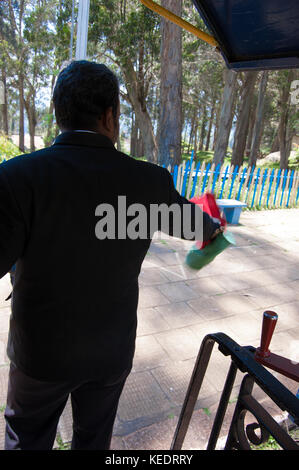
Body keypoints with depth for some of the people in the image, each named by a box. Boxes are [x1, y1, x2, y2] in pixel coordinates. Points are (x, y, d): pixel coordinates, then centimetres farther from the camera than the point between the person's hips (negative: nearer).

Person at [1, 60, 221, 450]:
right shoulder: (150, 181, -14)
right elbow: (189, 222, 6)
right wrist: (212, 228, 28)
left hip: (41, 351, -1)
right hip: (112, 351, 2)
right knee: (94, 439, 27)